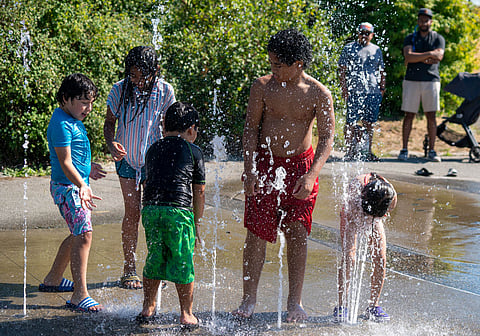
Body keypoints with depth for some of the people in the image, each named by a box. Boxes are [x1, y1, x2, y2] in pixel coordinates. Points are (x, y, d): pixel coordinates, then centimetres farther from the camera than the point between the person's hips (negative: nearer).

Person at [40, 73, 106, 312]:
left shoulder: (73, 120, 13)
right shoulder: (61, 124, -18)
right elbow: (65, 162, -24)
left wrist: (88, 167, 31)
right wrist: (81, 185, -32)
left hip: (79, 184, 11)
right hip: (68, 187, -11)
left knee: (78, 234, 19)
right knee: (84, 235, -15)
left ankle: (53, 280, 34)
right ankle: (80, 296, -15)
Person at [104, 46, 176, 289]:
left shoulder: (165, 91, -11)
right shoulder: (120, 90, -13)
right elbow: (109, 121, -1)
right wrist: (111, 144, -20)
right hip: (127, 158, 0)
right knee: (132, 212, -3)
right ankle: (129, 270, 7)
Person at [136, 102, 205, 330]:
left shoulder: (153, 150, 20)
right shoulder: (193, 151, 8)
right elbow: (199, 192, 10)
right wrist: (196, 222, 18)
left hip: (150, 208, 4)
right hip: (178, 210, -4)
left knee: (154, 260, 17)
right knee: (183, 263, 5)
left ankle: (148, 309, 24)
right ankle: (186, 315, 10)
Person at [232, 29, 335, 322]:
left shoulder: (319, 94, -7)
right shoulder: (263, 87, -4)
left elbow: (327, 139, -9)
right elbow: (251, 128, 0)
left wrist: (311, 174, -23)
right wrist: (250, 169, -11)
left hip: (301, 164, 0)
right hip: (265, 163, 0)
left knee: (297, 233, 0)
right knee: (257, 231, -3)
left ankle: (295, 302, 9)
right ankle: (249, 299, 6)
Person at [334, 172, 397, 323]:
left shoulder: (391, 195, -34)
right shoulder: (356, 186, -42)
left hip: (375, 220, 2)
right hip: (352, 215, -2)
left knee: (380, 259, -10)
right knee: (348, 257, -17)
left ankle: (373, 306, 3)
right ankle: (341, 306, -9)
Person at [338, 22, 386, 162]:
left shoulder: (376, 50, 17)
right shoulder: (349, 48, 6)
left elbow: (381, 71, 22)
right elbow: (342, 69, 3)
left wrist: (382, 88, 11)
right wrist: (344, 87, -7)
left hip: (373, 92, 3)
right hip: (354, 92, -3)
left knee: (369, 124, 5)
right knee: (351, 123, -7)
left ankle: (368, 152, 13)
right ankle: (350, 151, 0)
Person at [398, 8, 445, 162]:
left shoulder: (438, 38, 10)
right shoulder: (410, 38, 11)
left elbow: (439, 56, -8)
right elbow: (408, 56, -8)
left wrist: (417, 57, -8)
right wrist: (429, 55, -11)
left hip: (431, 80, 0)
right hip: (411, 80, 0)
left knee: (431, 116, -1)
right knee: (409, 115, 0)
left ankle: (431, 151, 4)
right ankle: (404, 150, 5)